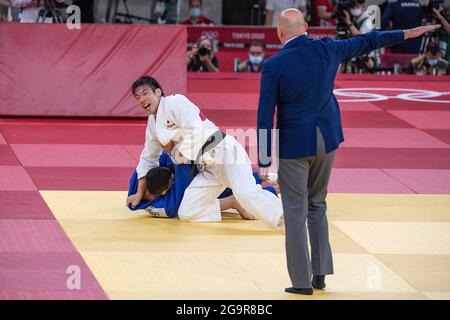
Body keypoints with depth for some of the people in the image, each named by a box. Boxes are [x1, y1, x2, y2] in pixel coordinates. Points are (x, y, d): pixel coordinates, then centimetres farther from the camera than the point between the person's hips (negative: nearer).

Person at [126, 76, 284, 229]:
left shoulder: (174, 102, -6)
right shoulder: (153, 123, 20)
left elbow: (195, 129, -19)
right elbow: (148, 158, 31)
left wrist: (180, 155, -8)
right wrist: (139, 194, 32)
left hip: (223, 152, -9)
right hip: (207, 168, 9)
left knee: (246, 193, -33)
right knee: (186, 214, -2)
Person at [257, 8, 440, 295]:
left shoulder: (273, 66, -15)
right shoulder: (327, 50, -3)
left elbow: (265, 116, -15)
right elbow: (365, 42, 12)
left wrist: (264, 161, -9)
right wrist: (407, 34, 27)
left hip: (294, 145, -5)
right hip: (326, 141, 5)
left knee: (296, 213, 4)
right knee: (317, 205, 20)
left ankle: (302, 282, 7)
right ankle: (320, 273, 21)